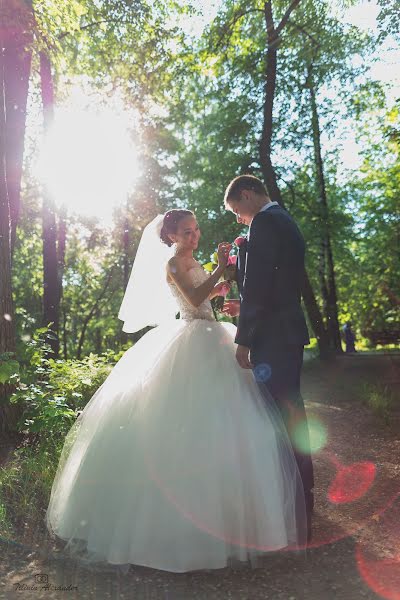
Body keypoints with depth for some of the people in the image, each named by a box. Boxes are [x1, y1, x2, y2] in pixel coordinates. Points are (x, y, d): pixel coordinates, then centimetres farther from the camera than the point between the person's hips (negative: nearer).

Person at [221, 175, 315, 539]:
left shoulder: (264, 222, -11)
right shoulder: (287, 222, 20)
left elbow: (257, 283, -20)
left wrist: (243, 339, -17)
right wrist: (246, 309, 19)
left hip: (273, 336, -11)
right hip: (291, 331, 11)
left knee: (280, 415, -4)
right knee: (292, 411, 17)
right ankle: (303, 492, 31)